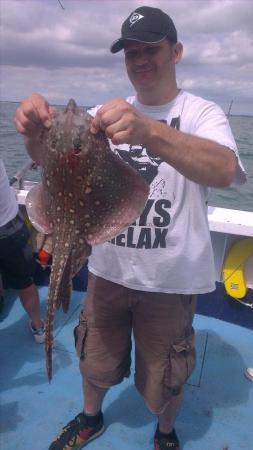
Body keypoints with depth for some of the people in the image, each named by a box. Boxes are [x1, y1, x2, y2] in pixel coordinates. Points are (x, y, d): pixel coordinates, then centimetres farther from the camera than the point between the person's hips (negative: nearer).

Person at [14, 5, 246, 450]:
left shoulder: (202, 112, -8)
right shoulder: (108, 113, 3)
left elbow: (224, 170, -29)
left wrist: (150, 132, -46)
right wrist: (35, 129, -28)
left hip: (170, 279, -2)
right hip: (108, 268, 3)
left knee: (164, 380, 18)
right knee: (96, 362, 23)